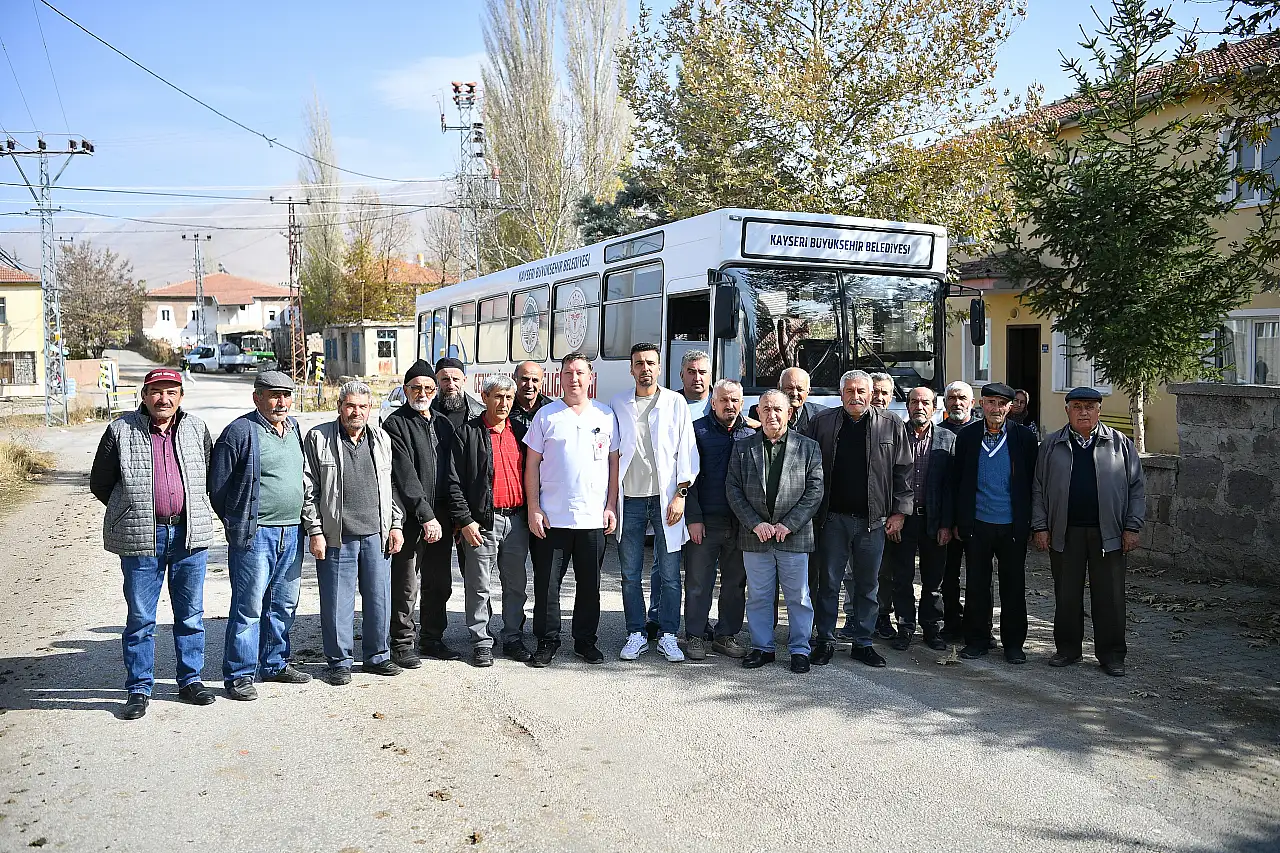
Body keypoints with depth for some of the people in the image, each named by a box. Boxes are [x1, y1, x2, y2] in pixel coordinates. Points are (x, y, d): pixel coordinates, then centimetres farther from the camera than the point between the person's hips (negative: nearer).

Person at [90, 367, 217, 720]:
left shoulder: (196, 429, 7)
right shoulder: (121, 430, -1)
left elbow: (211, 475, 19)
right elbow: (99, 483, 7)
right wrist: (133, 511, 9)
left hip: (190, 534, 2)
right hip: (141, 538, -2)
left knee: (191, 614, 10)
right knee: (140, 617, 5)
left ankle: (191, 680, 23)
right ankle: (139, 689, 17)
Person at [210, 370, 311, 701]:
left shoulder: (295, 429, 13)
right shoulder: (240, 432, -10)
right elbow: (217, 487, -7)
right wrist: (238, 524, -1)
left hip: (292, 533, 7)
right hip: (255, 534, -7)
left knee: (284, 604, 14)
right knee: (249, 606, -3)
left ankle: (274, 664, 27)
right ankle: (238, 675, 7)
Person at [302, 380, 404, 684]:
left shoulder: (382, 440, 11)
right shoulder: (318, 438, -1)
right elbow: (308, 489, -2)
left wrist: (395, 525, 11)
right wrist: (315, 531, -7)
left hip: (376, 534, 4)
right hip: (337, 537, -3)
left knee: (380, 599, 9)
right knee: (337, 602, 3)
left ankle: (377, 656, 24)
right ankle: (339, 661, 17)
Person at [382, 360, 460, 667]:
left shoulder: (444, 423, 15)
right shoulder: (395, 424, -6)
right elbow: (405, 476, -14)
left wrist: (454, 515, 10)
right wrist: (425, 516, -18)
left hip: (440, 518, 6)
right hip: (410, 518, -6)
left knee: (439, 584, 14)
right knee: (405, 587, 1)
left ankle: (432, 639, 27)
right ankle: (402, 644, 13)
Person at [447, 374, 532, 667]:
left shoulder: (520, 431, 11)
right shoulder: (468, 433, -3)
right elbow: (454, 481, -6)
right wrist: (465, 521, -12)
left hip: (517, 520, 4)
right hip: (482, 521, -4)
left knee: (516, 585, 11)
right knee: (479, 587, 3)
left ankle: (513, 639, 24)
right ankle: (481, 642, 15)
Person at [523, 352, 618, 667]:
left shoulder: (605, 415, 7)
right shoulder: (546, 415, 2)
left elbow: (613, 462, 9)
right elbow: (532, 464, 2)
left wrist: (611, 506, 2)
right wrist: (533, 508, -5)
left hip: (594, 517, 2)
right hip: (552, 517, -1)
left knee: (590, 584, 10)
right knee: (547, 584, 3)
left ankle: (585, 640, 23)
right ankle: (547, 642, 17)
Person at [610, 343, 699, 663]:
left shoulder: (676, 403, 3)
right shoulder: (618, 404, 8)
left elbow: (686, 452, 1)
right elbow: (611, 453, 11)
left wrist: (680, 495, -6)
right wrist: (610, 498, 7)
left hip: (665, 498, -2)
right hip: (629, 498, 2)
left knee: (669, 573, 2)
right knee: (630, 574, 7)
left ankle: (668, 636, 13)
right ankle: (636, 635, 18)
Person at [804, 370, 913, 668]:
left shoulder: (891, 426, 3)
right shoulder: (822, 423, 3)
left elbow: (903, 472, 4)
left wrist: (899, 512, -1)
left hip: (874, 520, 0)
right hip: (833, 517, 0)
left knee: (867, 585, 9)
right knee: (828, 583, 6)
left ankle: (863, 643, 21)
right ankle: (825, 641, 17)